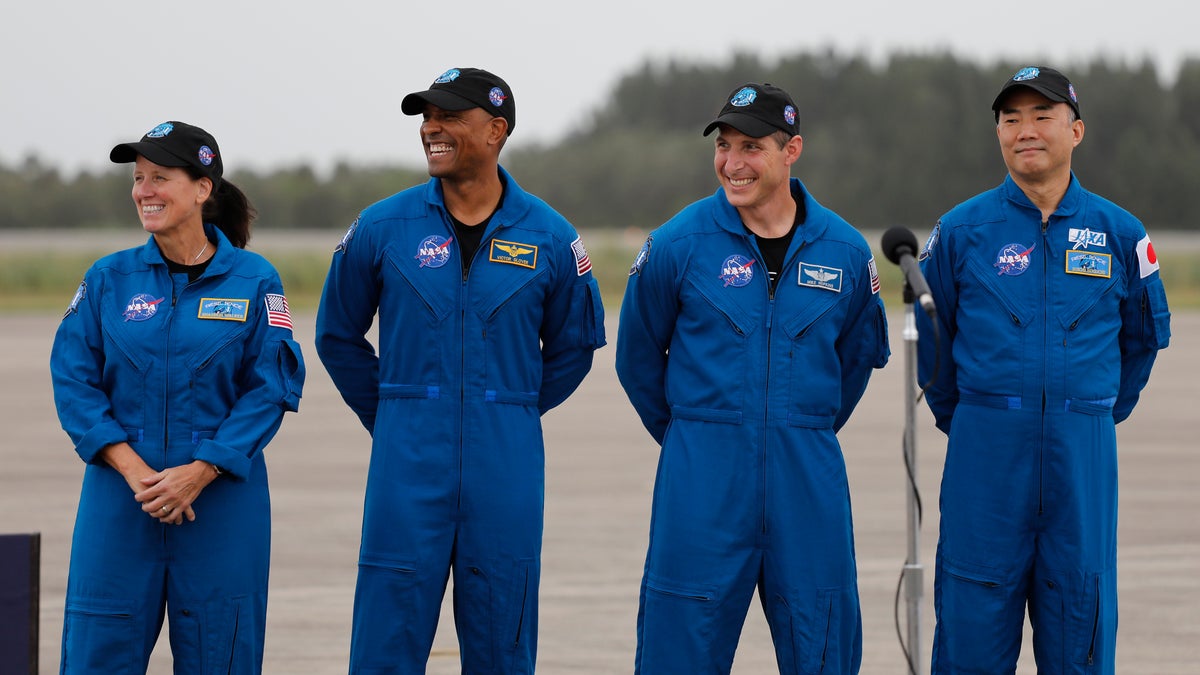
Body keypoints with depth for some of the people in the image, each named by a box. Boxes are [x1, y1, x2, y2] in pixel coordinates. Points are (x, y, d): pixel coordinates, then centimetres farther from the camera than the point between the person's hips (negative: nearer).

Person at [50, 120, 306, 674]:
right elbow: (74, 380, 0)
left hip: (221, 497, -1)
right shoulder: (109, 278, 4)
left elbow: (270, 388, -4)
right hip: (119, 492, 1)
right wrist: (133, 471, -12)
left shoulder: (253, 280, 0)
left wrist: (199, 472, -13)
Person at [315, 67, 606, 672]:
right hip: (408, 462, -1)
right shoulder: (382, 228, 1)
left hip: (507, 461, 1)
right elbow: (338, 335, 14)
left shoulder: (550, 237, 1)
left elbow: (574, 345, 16)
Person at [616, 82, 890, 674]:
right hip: (702, 475, -2)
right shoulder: (679, 242, -4)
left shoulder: (844, 250, 2)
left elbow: (859, 355, 19)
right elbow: (638, 356, 9)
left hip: (810, 475, 2)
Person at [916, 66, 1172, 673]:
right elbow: (931, 335, 13)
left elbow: (1144, 335, 19)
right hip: (985, 449, -1)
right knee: (973, 625, -1)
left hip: (1082, 454, 1)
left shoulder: (1119, 233, 5)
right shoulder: (962, 230, 2)